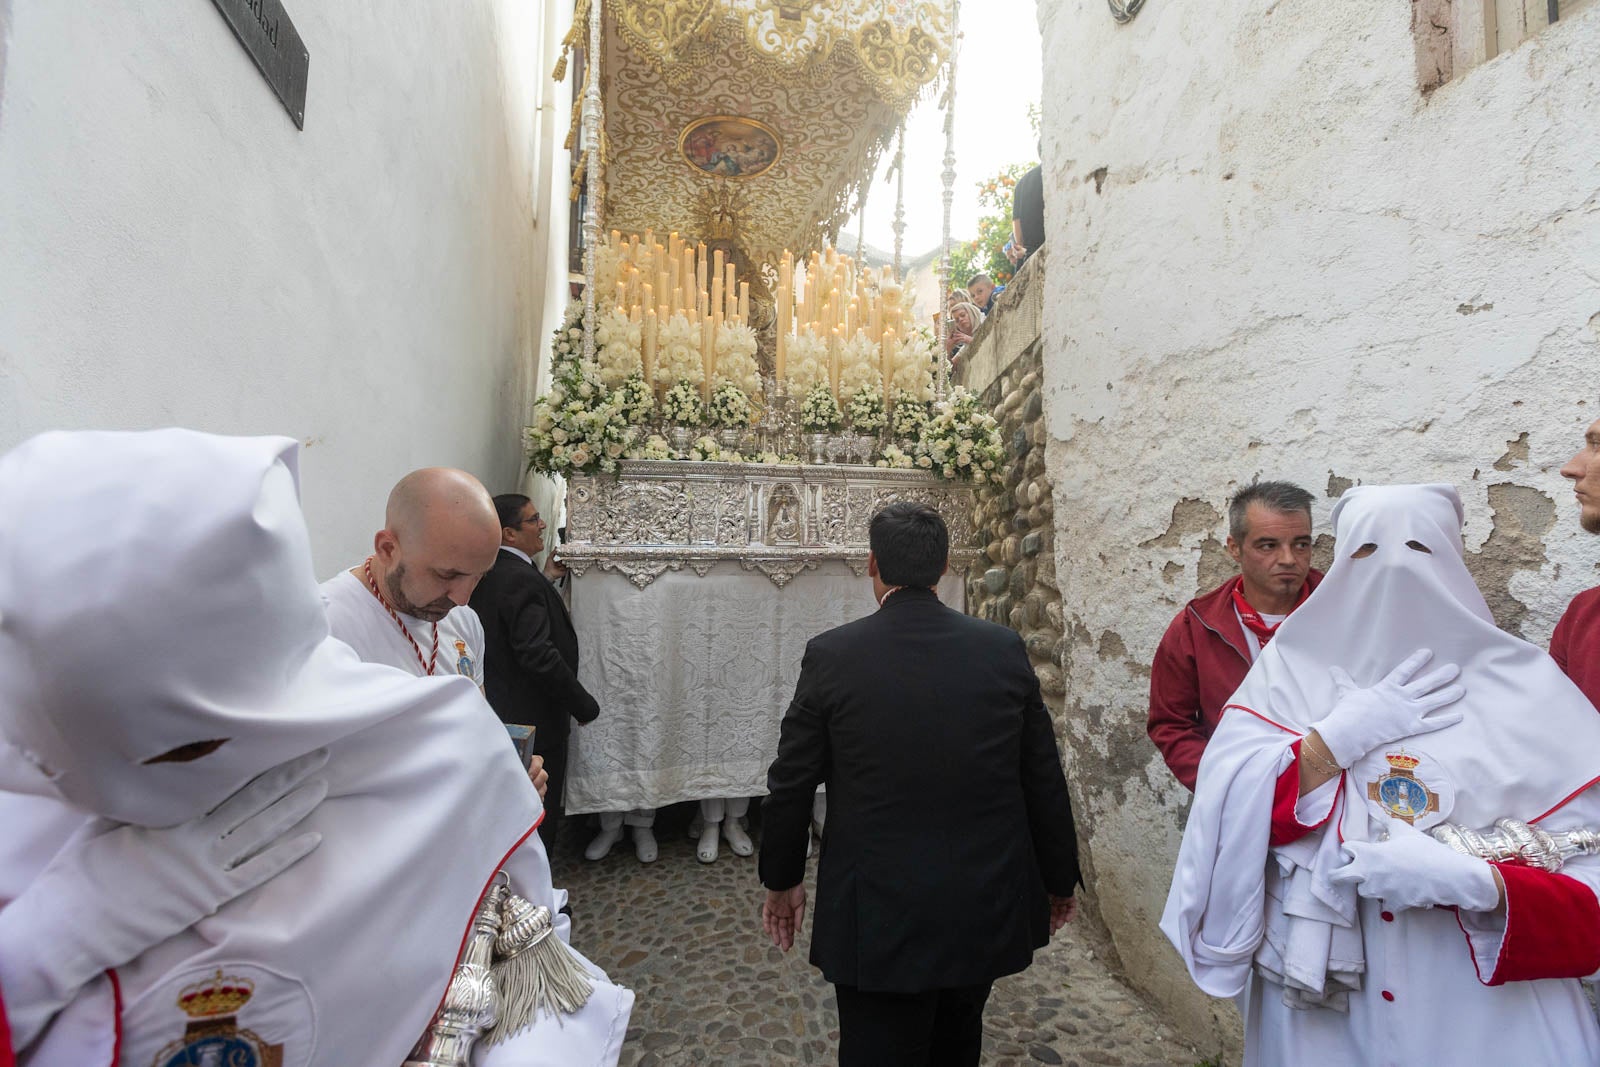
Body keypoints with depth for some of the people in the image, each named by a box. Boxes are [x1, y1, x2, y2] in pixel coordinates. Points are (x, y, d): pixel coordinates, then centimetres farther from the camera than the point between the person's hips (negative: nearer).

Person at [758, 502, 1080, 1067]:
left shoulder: (831, 655, -14)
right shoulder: (1005, 649, -7)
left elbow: (790, 784, -6)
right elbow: (1045, 781, 0)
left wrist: (781, 880, 10)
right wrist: (1059, 878, 15)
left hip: (878, 915, -3)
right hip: (987, 908, 4)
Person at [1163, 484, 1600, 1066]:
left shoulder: (1528, 690, -5)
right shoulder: (1286, 675, -4)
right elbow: (1230, 824, -13)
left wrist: (1473, 881, -25)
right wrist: (1340, 735, -19)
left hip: (1487, 1014, 0)